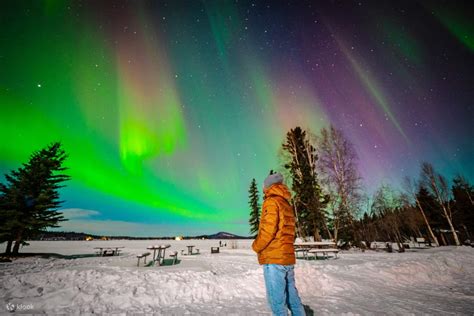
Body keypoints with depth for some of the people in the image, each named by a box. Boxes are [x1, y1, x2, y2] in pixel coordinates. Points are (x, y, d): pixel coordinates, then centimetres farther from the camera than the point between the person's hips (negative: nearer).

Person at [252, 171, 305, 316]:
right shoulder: (287, 204, 15)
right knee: (292, 296, 18)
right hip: (288, 257, 8)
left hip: (274, 258, -8)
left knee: (276, 299, 1)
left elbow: (268, 229, -19)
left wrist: (256, 246, -4)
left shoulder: (271, 202, -10)